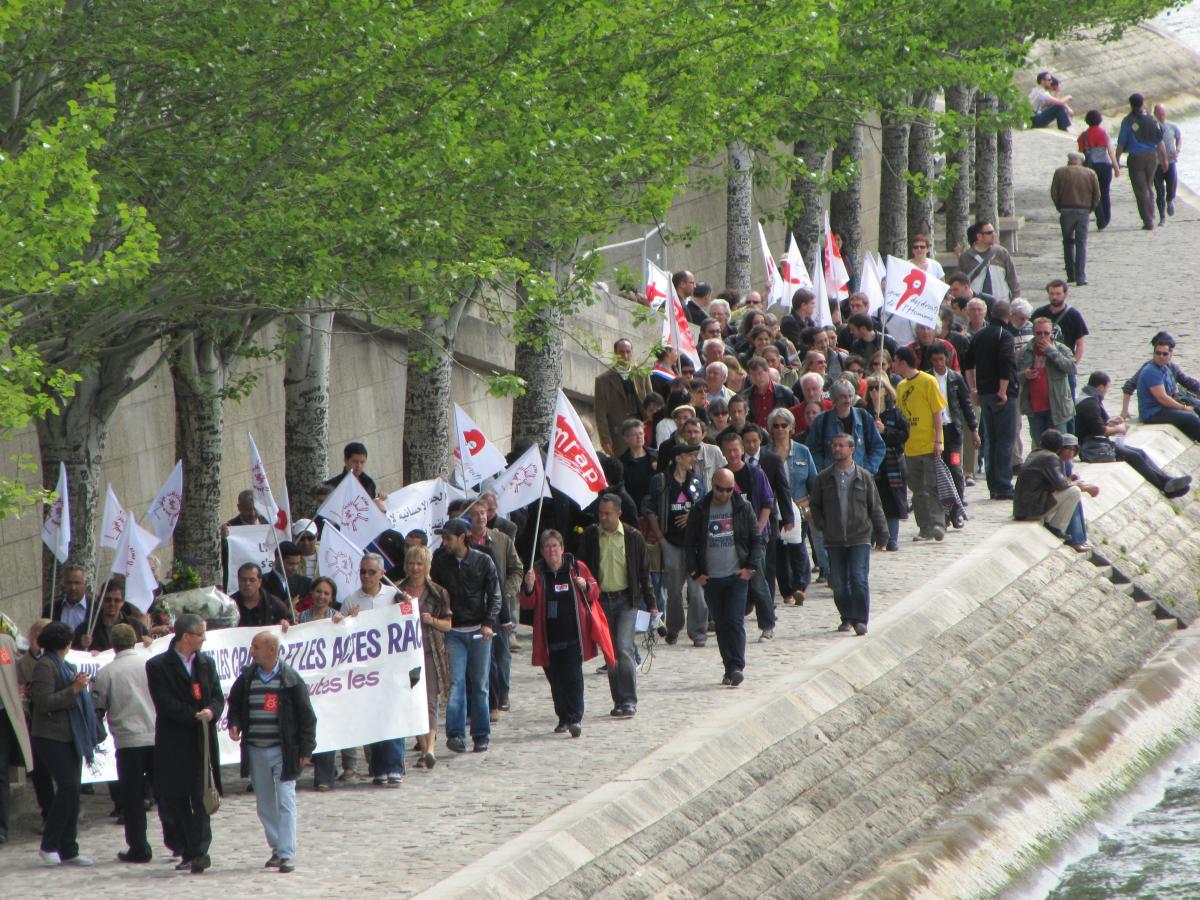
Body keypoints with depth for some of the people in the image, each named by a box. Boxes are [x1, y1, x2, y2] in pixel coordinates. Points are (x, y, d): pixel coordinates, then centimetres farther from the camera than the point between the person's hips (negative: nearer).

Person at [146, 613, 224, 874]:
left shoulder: (206, 663, 12)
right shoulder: (158, 666, -3)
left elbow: (218, 696, 9)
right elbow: (165, 703, -11)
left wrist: (211, 712, -13)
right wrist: (195, 716, -16)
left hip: (202, 742, 2)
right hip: (173, 743, -2)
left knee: (200, 797, -8)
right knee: (174, 799, 4)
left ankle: (199, 851, -13)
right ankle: (189, 852, 13)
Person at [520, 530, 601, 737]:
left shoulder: (576, 568, 4)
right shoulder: (537, 572, 5)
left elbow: (595, 594, 12)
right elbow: (527, 604, 1)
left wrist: (586, 586, -10)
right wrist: (529, 587, -18)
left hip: (573, 634, -2)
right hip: (549, 637, 2)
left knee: (573, 675, -10)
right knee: (555, 679, 7)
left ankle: (575, 718, -13)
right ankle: (563, 718, 19)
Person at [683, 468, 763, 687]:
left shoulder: (743, 509, 2)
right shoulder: (700, 511, 3)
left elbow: (757, 539, 7)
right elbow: (689, 543, 8)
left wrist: (750, 567, -3)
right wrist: (695, 572, 0)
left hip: (737, 577, -2)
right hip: (711, 578, 2)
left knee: (735, 621, -13)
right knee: (721, 625, 6)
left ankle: (736, 667, -13)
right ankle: (731, 667, 12)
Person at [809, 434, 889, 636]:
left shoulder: (864, 477, 1)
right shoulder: (824, 478, 5)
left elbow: (875, 508, 6)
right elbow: (815, 505, 17)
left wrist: (881, 535, 6)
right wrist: (821, 525, 2)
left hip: (859, 538, -2)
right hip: (834, 541, 2)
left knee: (859, 579, -11)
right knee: (838, 582, 5)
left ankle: (861, 619, -7)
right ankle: (847, 618, 20)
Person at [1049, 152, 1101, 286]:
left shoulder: (1060, 172, 4)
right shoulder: (1090, 173, 7)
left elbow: (1054, 194, -2)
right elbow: (1097, 196, 3)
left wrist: (1060, 208, 9)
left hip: (1066, 210, 0)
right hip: (1084, 212, 0)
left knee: (1068, 242, 14)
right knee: (1082, 244, 2)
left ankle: (1071, 275, 11)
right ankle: (1081, 277, -5)